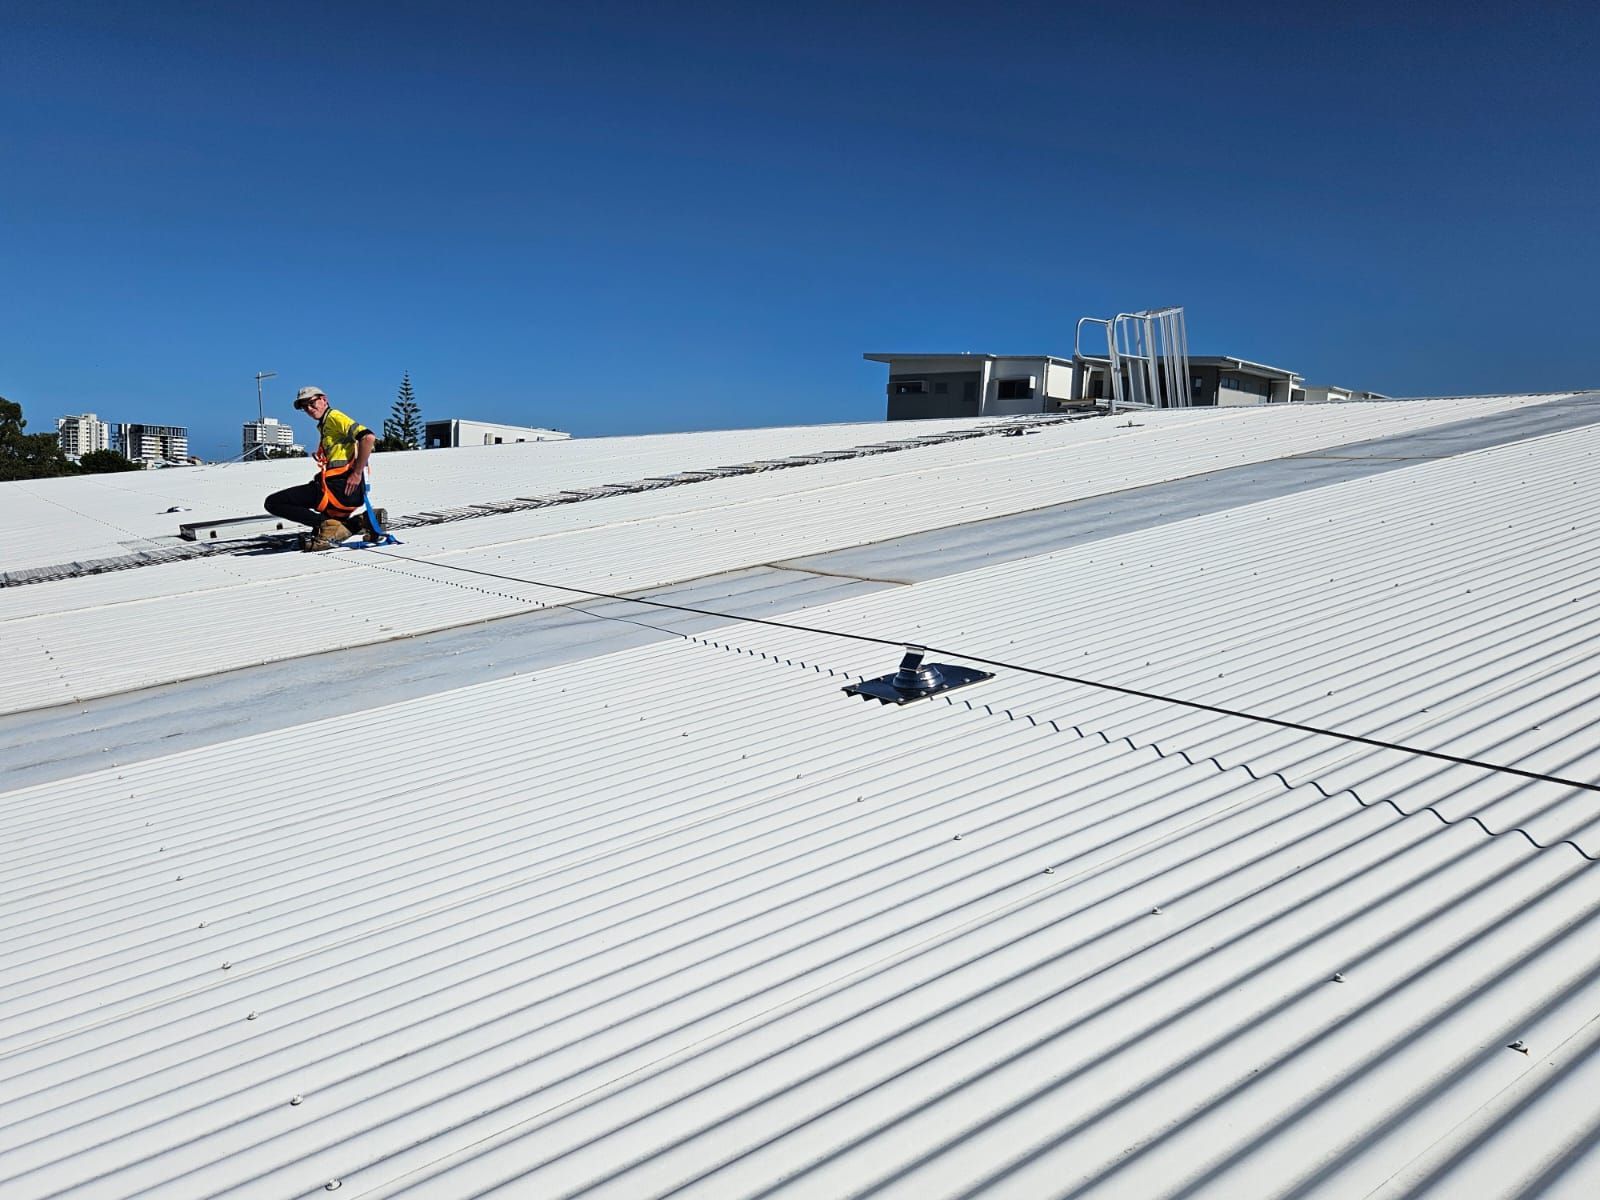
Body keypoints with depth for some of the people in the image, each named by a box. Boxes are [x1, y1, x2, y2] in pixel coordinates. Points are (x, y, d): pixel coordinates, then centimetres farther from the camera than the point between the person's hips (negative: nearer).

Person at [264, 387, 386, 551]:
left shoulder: (334, 417, -3)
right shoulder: (324, 426, 26)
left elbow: (368, 437, -18)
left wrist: (357, 473, -18)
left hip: (340, 487, -10)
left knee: (273, 503, -10)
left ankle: (328, 525, -18)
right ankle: (363, 518, 11)